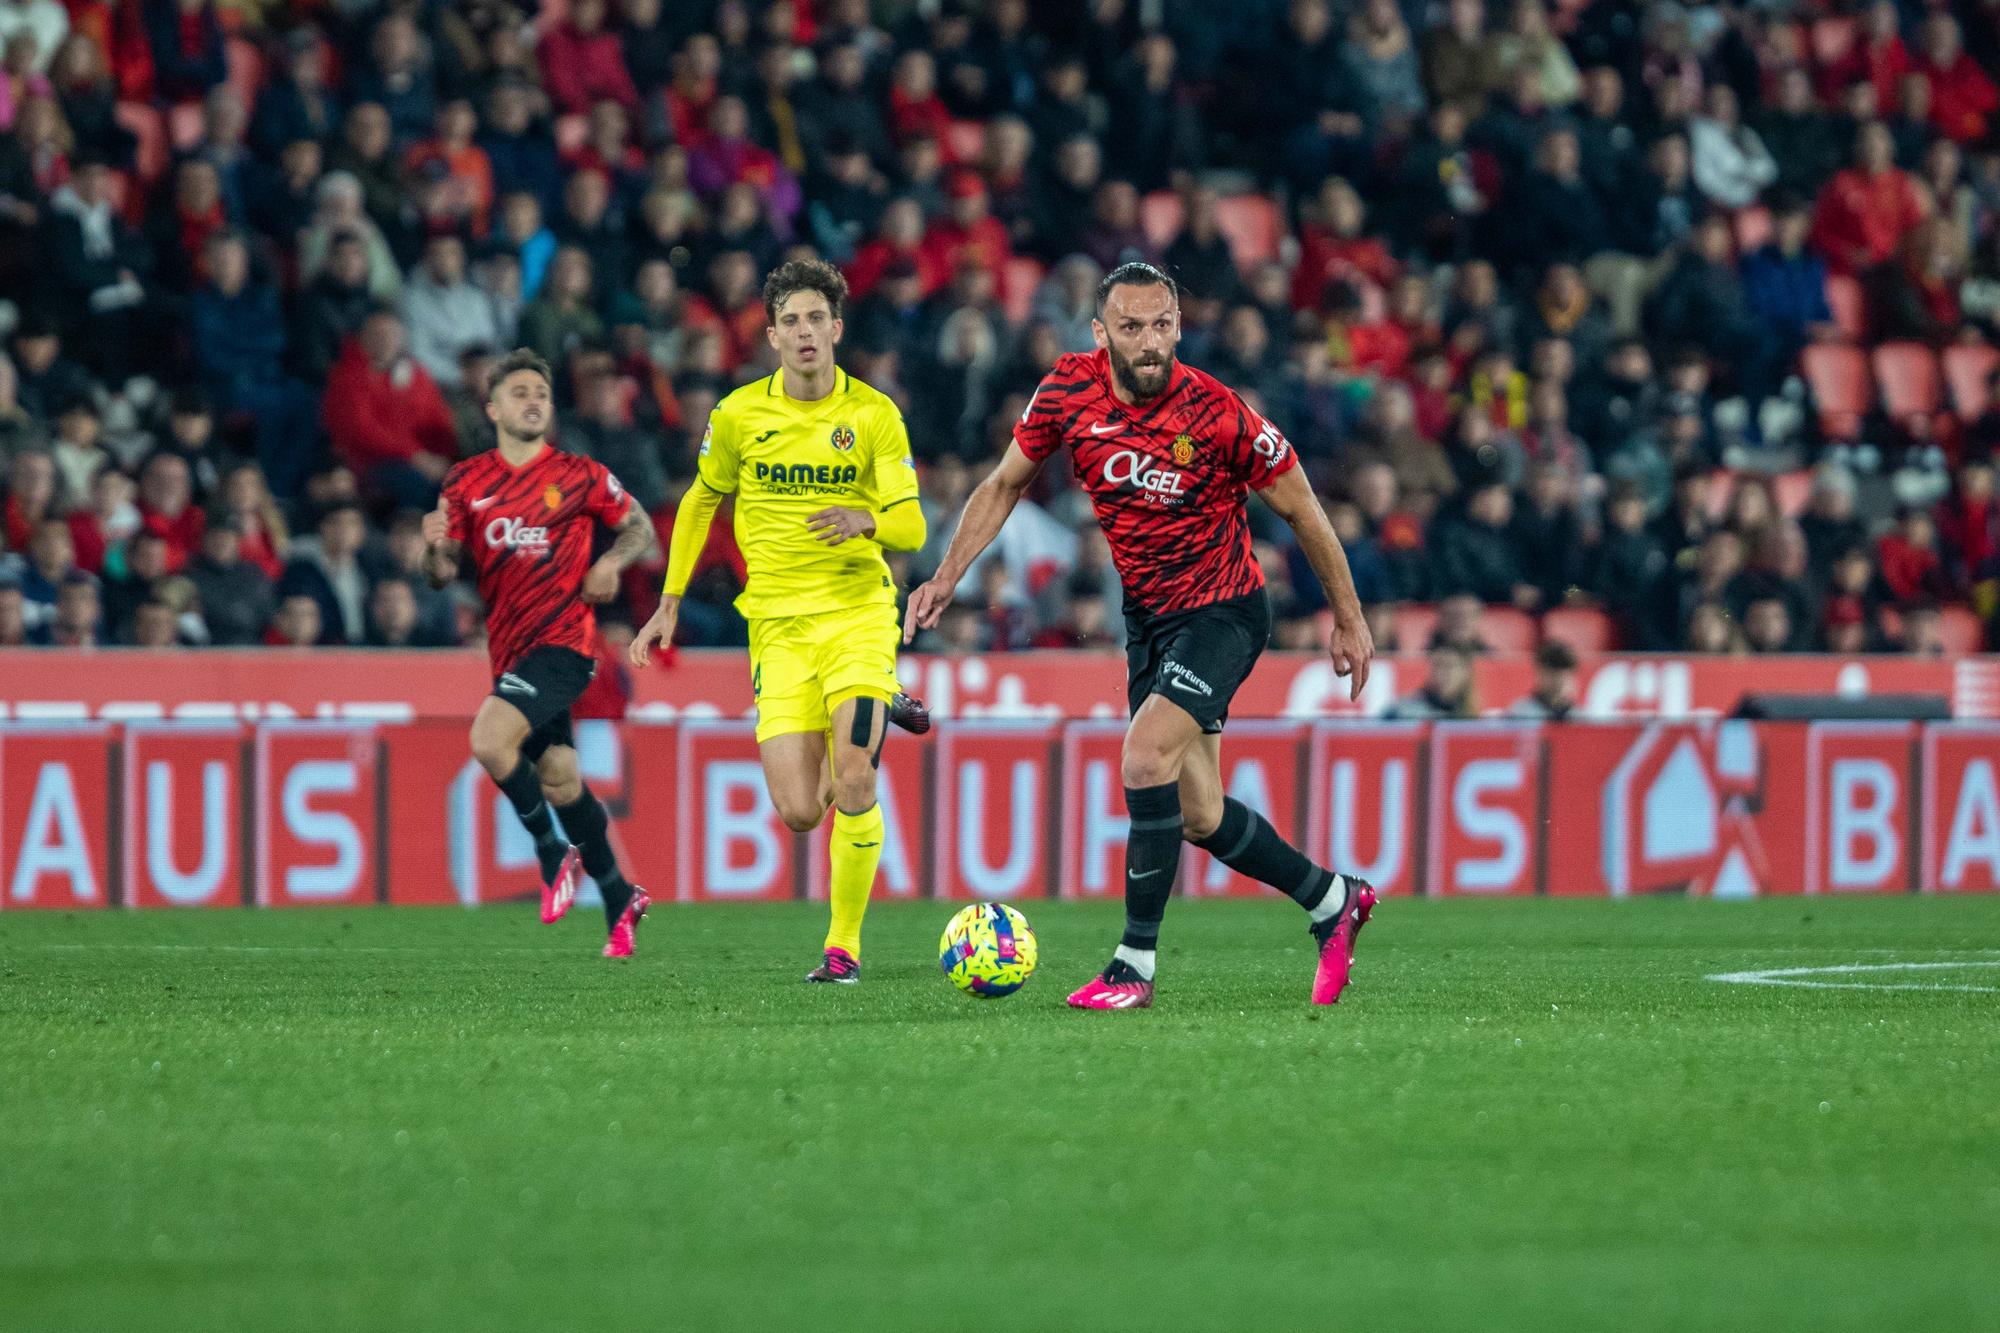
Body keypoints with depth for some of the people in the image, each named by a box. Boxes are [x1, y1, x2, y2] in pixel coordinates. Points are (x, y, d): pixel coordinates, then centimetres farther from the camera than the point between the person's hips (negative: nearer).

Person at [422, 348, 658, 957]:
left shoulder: (580, 476, -1)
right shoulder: (466, 482, 7)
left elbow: (639, 526, 11)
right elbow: (443, 573, 6)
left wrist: (612, 562, -9)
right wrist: (437, 547, -17)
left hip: (561, 639, -5)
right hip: (510, 649, 5)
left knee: (490, 738, -25)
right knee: (559, 780, 12)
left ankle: (554, 853, -5)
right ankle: (619, 900, 28)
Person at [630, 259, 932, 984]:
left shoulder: (874, 414, -3)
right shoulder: (739, 414, 1)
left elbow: (911, 526, -5)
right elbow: (701, 501, 17)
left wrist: (865, 521, -28)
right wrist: (670, 602, 14)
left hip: (857, 606, -2)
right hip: (778, 621, 2)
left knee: (851, 781, -20)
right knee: (799, 812, -7)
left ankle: (844, 944, -2)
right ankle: (877, 711, 26)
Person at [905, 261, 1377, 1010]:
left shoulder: (1217, 414, -21)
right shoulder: (1069, 393, -10)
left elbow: (1301, 512, -8)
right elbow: (1005, 485, 7)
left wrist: (1348, 620, -2)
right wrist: (948, 576, -1)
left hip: (1222, 612, -6)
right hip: (1147, 618, 6)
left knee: (1146, 758, -25)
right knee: (1198, 817, 9)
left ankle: (1136, 964, -16)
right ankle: (1333, 900, 32)